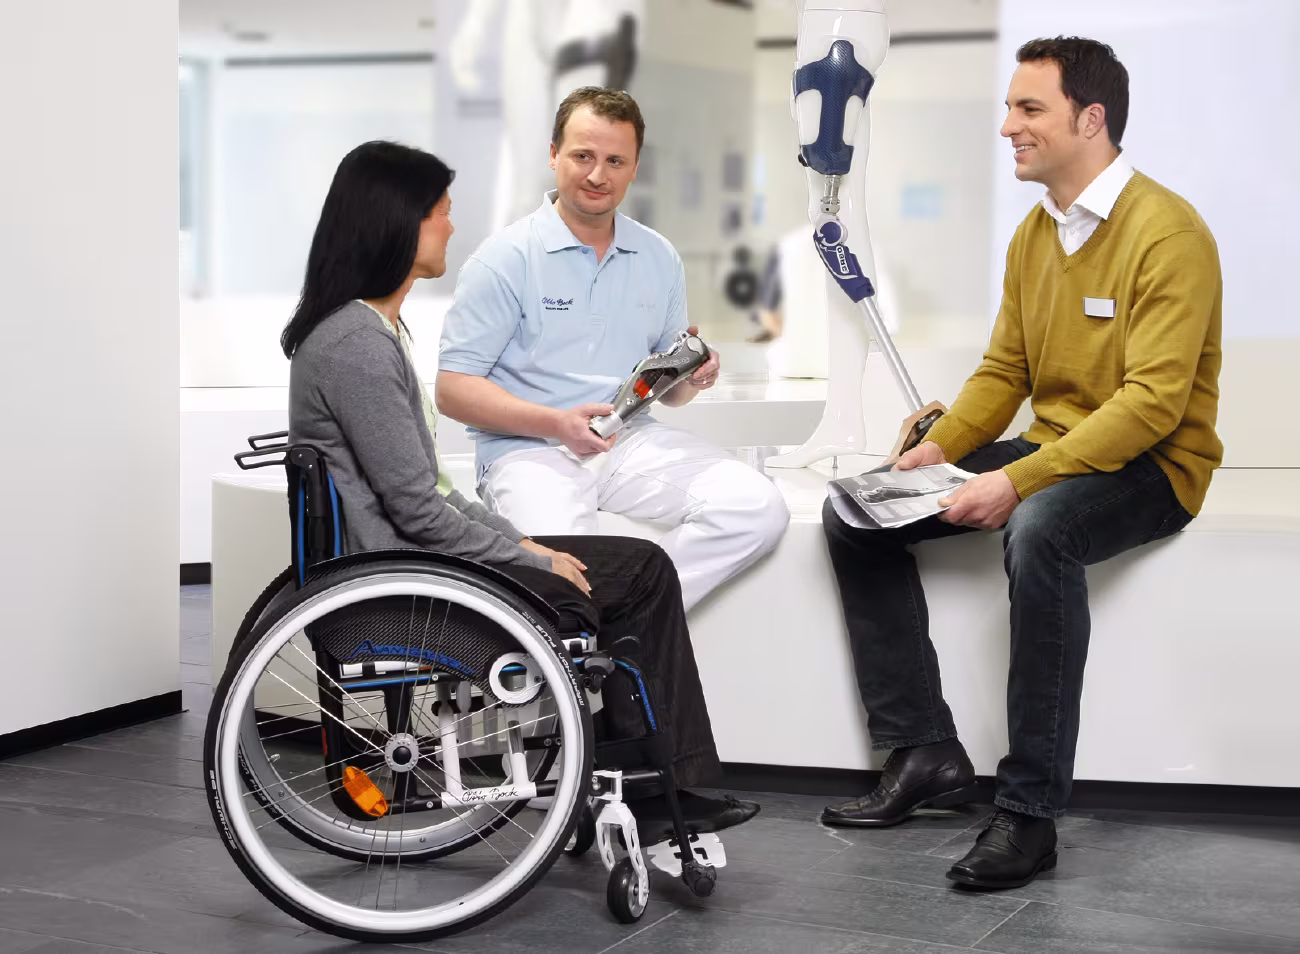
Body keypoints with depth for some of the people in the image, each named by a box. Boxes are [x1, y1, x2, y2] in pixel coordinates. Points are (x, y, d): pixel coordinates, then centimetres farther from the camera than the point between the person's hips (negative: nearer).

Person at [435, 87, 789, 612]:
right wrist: (555, 424, -21)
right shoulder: (505, 258, -3)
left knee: (758, 508, -20)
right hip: (528, 449, -5)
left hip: (632, 441, 5)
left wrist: (691, 378, -3)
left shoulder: (659, 259, 14)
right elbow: (452, 389, -8)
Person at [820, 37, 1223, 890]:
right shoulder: (1034, 234, 10)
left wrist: (1018, 481, -30)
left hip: (1150, 467, -8)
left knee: (1039, 529, -40)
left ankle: (1031, 810, -31)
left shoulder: (1168, 233, -16)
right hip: (1055, 451, 8)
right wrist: (940, 447, -5)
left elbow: (1152, 402, -23)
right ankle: (926, 755, -3)